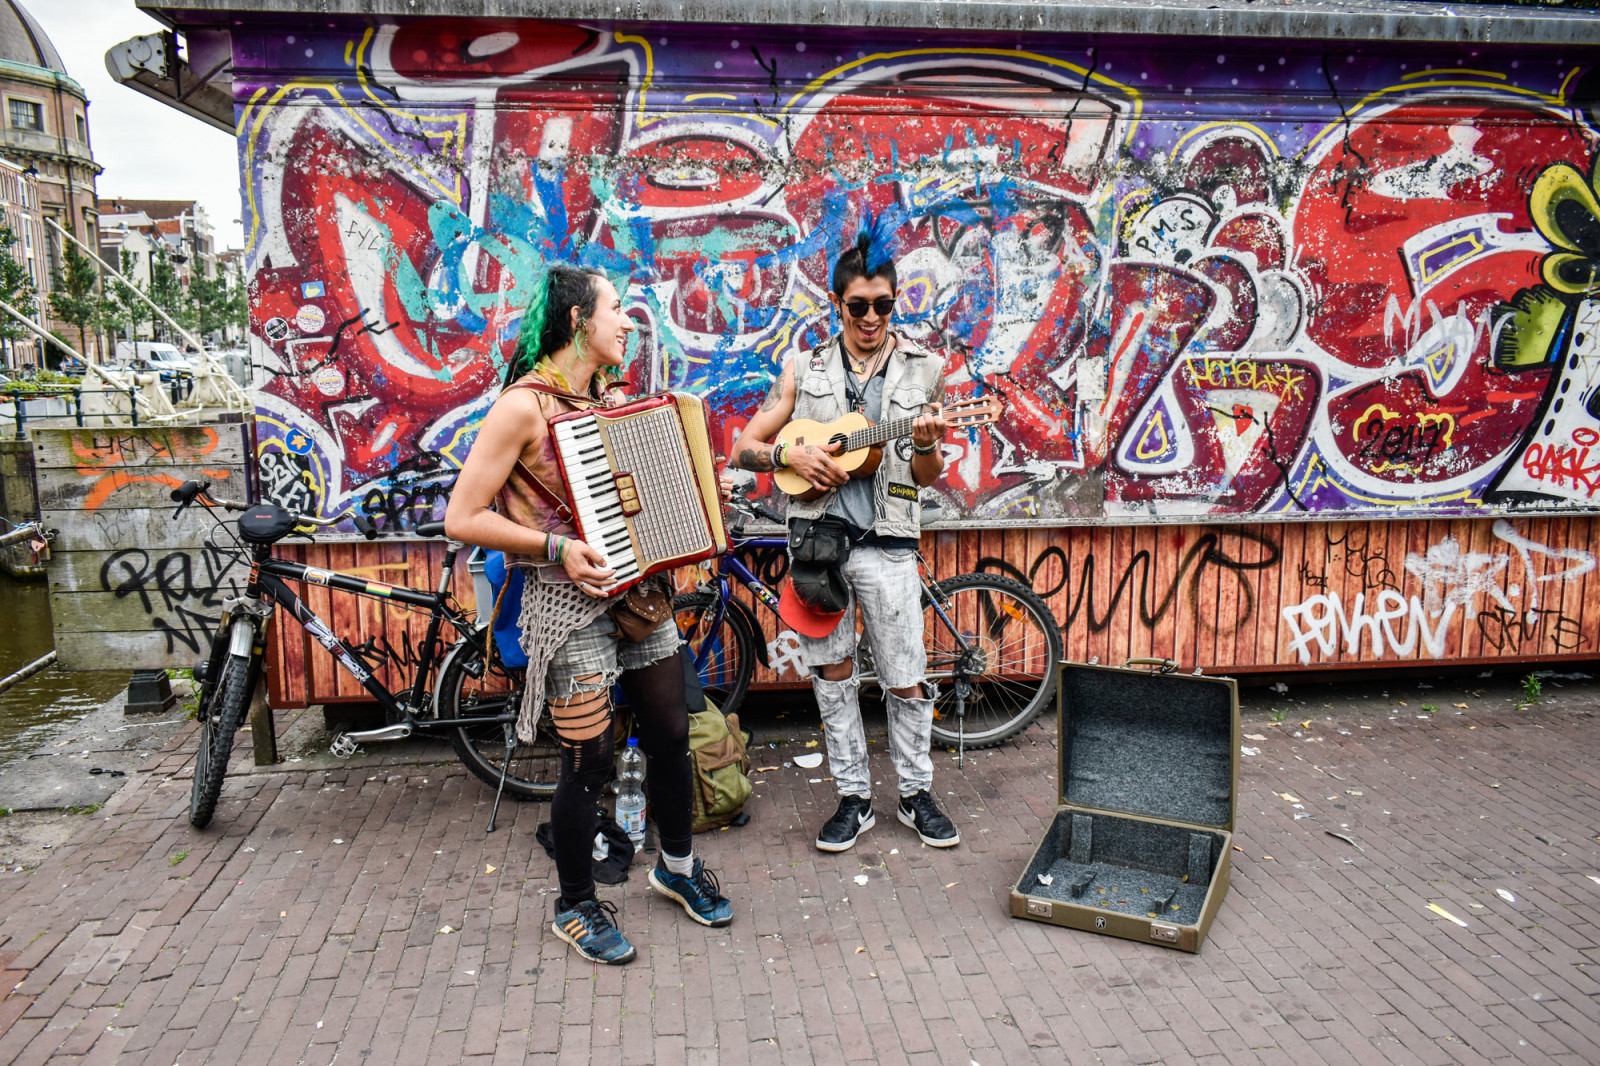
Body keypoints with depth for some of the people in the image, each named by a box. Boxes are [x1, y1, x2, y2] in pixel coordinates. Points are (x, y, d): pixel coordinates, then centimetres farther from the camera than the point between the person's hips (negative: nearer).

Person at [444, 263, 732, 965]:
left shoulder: (607, 397, 10)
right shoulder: (525, 406, -14)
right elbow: (462, 518, -16)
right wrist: (555, 547, -23)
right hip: (567, 595, -7)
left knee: (670, 732, 14)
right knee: (590, 758, 0)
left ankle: (677, 867, 37)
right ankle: (576, 907, 24)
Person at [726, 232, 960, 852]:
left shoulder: (921, 369, 5)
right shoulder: (805, 370, 7)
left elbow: (929, 478, 6)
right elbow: (744, 449, 7)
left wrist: (925, 445, -16)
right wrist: (793, 456, -12)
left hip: (886, 542, -1)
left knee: (905, 681, 3)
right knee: (832, 674, 9)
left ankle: (916, 794, 24)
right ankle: (854, 798, 23)